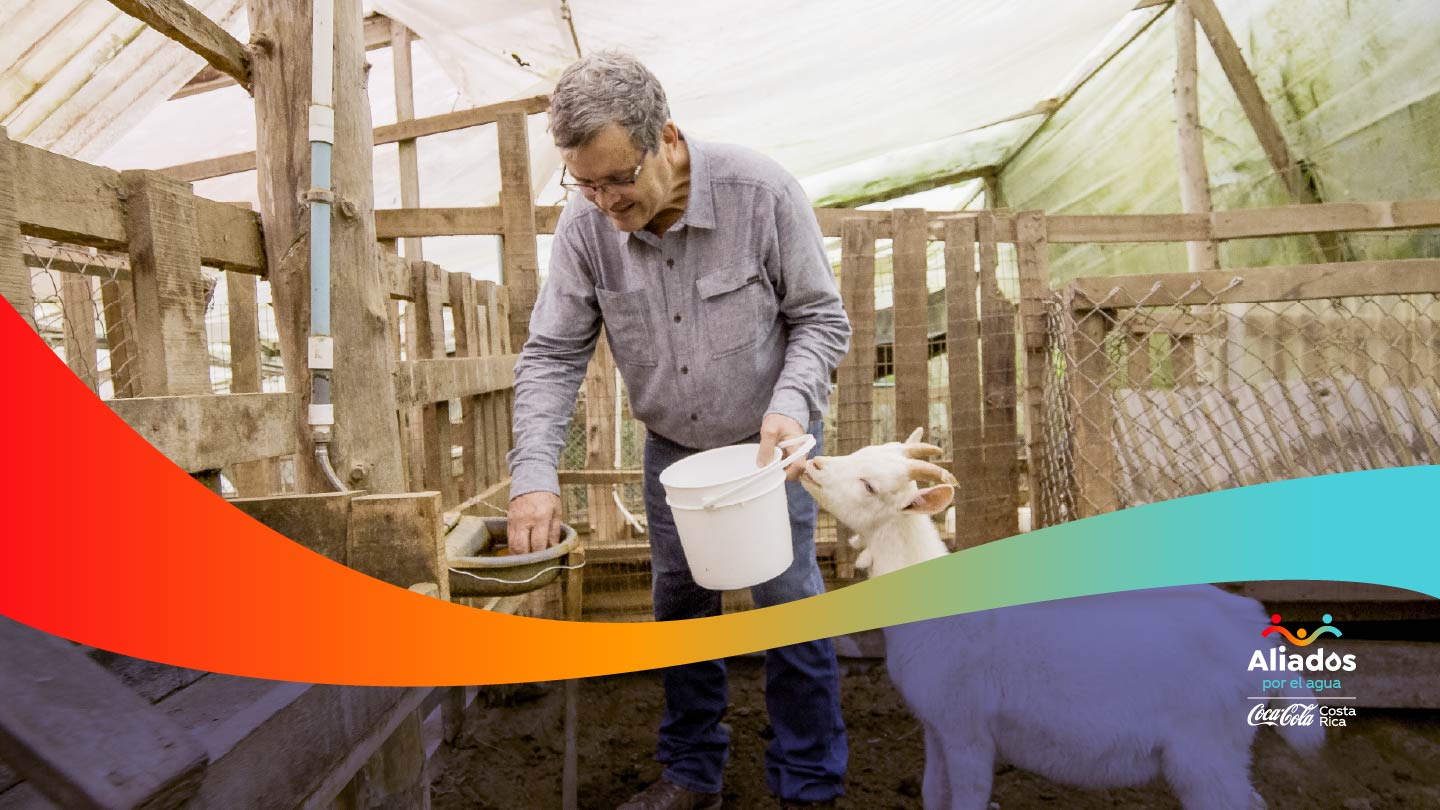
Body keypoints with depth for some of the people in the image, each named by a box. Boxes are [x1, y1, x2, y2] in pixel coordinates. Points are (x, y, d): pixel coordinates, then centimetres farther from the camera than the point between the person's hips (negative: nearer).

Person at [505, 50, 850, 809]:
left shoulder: (759, 191, -23)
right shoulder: (585, 222, -16)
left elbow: (822, 317, -14)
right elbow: (552, 354, -12)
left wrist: (790, 406, -31)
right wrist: (533, 475, -22)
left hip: (768, 440, -3)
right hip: (671, 445, 3)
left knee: (788, 603, 0)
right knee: (679, 605, 12)